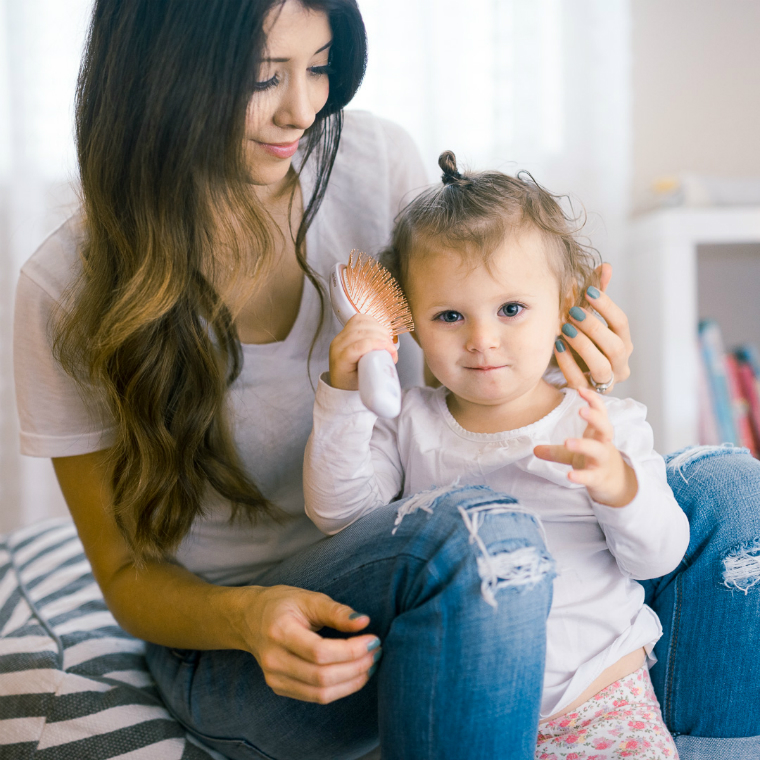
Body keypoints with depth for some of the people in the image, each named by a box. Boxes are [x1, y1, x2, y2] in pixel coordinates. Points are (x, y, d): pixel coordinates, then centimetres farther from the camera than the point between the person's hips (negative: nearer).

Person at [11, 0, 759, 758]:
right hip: (229, 637, -4)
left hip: (411, 542, 4)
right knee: (479, 534, -37)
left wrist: (562, 358, -18)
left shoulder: (375, 158, -8)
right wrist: (246, 618, -29)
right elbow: (129, 572, -7)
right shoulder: (69, 290, -14)